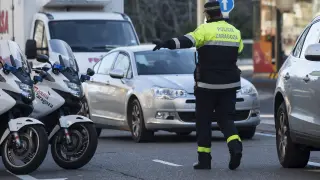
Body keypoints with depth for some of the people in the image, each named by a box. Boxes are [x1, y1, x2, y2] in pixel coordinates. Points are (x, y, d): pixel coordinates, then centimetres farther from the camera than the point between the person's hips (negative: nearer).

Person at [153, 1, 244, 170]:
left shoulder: (206, 29, -9)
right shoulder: (235, 32, 10)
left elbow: (188, 40, -26)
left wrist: (168, 43, -37)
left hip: (207, 84, -5)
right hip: (229, 85, 5)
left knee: (203, 120, 6)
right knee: (226, 119, 9)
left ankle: (204, 159, 6)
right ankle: (235, 145, -18)